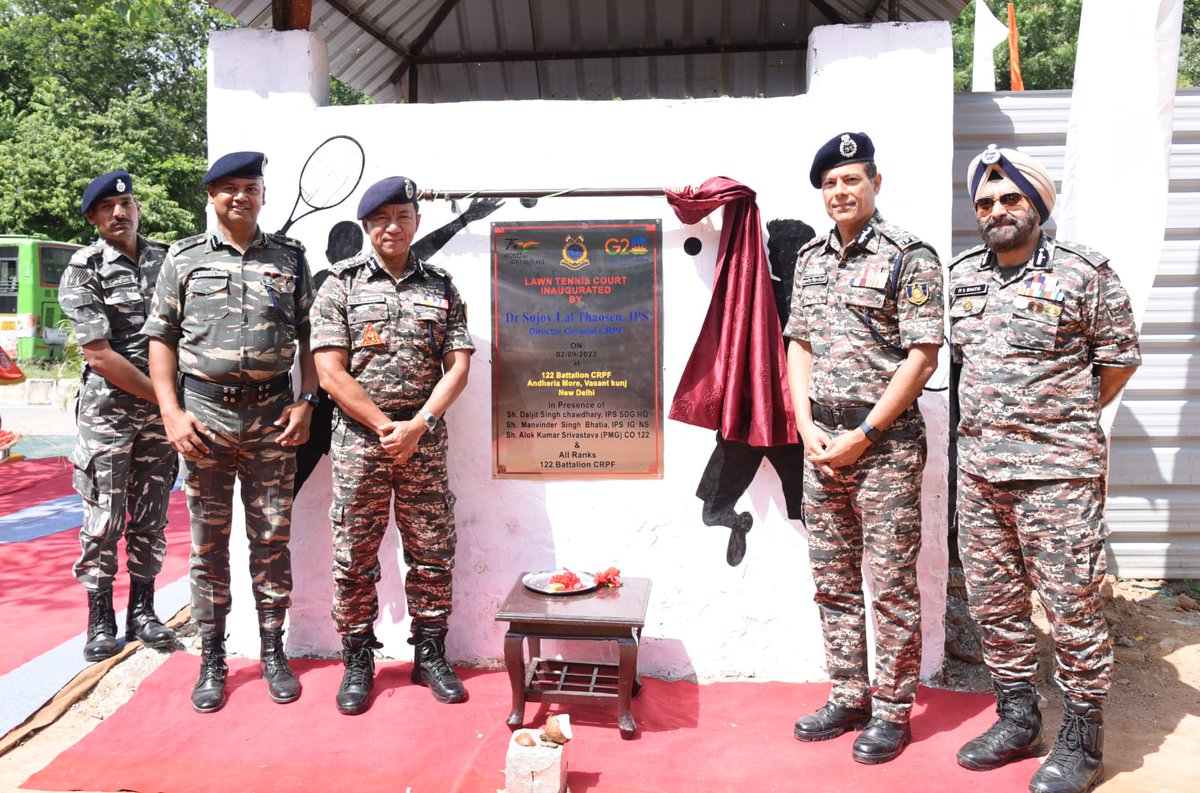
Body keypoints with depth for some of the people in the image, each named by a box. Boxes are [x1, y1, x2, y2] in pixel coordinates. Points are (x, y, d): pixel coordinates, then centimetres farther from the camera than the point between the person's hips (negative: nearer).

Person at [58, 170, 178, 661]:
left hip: (161, 413, 3)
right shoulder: (83, 270, -6)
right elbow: (99, 354, -13)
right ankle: (100, 621, 17)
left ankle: (142, 612, 22)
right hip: (107, 412, -3)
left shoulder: (166, 261, 6)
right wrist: (160, 395, -12)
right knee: (104, 519, 3)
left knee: (151, 519, 10)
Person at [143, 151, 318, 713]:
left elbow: (310, 337, 10)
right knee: (208, 541, 6)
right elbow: (161, 340, 6)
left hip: (272, 417, 0)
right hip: (205, 414, 0)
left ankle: (273, 651, 18)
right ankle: (212, 660, 18)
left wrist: (306, 403, -2)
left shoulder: (291, 258, 9)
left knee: (272, 538, 5)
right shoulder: (184, 258, 7)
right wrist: (172, 413, -4)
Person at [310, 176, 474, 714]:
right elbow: (330, 372, -4)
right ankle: (357, 662, 19)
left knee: (432, 553, 6)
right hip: (358, 439, -2)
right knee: (354, 557, 4)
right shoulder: (341, 286, 3)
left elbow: (458, 366, 2)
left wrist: (417, 425, -11)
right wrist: (386, 426, -9)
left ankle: (430, 656, 21)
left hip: (425, 439, 2)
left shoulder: (441, 288, 9)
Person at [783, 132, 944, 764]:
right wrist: (808, 428, -1)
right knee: (833, 583, 13)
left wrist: (862, 436, -14)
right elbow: (799, 346, 12)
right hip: (822, 444, 6)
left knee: (891, 586, 3)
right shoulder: (810, 259, 12)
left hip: (885, 444, -6)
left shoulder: (909, 257, -7)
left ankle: (892, 712, 17)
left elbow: (922, 357, -11)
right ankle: (848, 698, 27)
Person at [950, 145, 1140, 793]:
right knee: (993, 600, 13)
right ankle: (1016, 720, 29)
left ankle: (1081, 741, 16)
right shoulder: (961, 276, 11)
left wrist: (1063, 421, 6)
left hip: (1057, 471, -5)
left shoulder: (1083, 273, -4)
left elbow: (1119, 357, 2)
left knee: (1072, 602, 0)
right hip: (978, 466, 6)